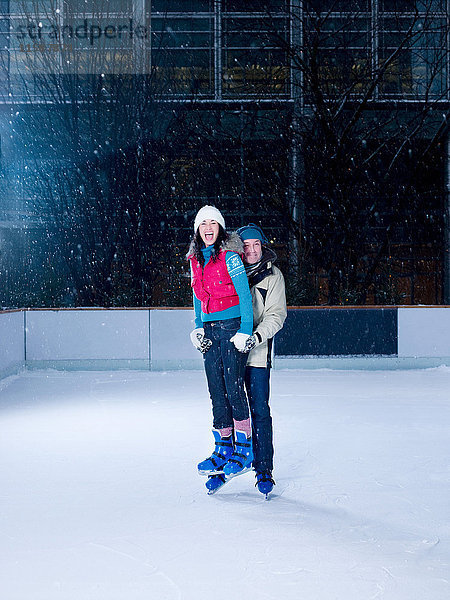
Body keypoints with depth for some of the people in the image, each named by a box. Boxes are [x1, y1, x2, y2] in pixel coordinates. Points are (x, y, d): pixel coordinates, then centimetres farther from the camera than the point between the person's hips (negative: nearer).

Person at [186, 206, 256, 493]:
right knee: (216, 391, 6)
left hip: (232, 326, -6)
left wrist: (245, 331, -15)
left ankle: (244, 450, 2)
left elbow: (244, 295, -11)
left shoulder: (229, 256, -8)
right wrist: (198, 329, 13)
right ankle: (224, 450, 14)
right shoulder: (196, 259, 12)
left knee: (234, 388, -8)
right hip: (210, 329, 6)